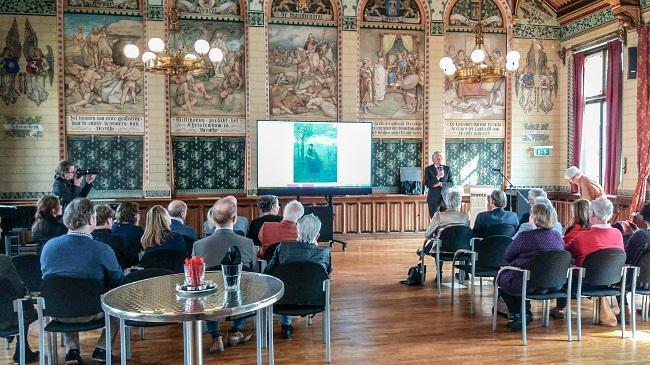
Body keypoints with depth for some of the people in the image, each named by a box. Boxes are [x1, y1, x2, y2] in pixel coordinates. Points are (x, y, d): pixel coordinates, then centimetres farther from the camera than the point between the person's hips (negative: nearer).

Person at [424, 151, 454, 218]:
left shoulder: (447, 168, 7)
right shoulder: (428, 169, 0)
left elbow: (451, 183, 3)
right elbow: (427, 184, -9)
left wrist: (440, 184, -12)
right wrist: (437, 177, -20)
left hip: (445, 198, 2)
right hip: (434, 199, -2)